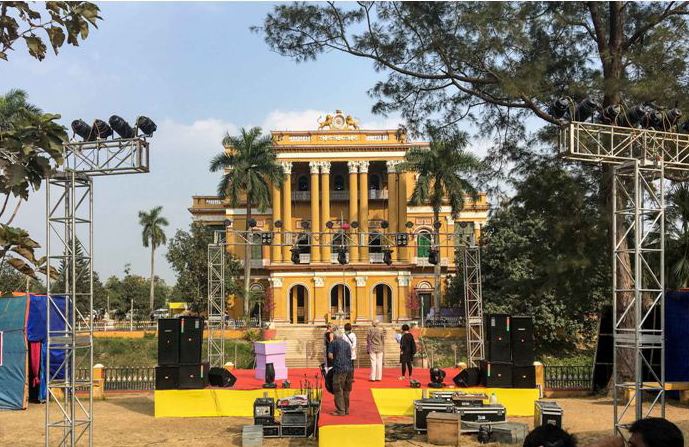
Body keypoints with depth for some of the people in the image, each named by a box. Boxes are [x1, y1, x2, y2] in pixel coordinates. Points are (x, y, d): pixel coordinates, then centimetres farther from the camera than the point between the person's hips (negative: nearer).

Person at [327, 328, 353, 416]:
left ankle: (340, 411, -3)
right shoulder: (347, 344, 14)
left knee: (338, 390, -1)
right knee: (346, 390, 14)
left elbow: (330, 356, -5)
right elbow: (350, 356, 15)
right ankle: (346, 409, 19)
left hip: (339, 369, -6)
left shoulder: (333, 343, 0)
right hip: (349, 368, 6)